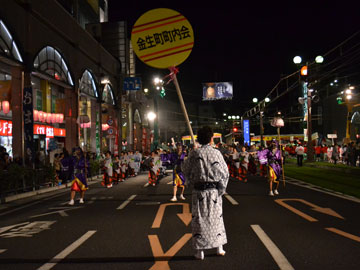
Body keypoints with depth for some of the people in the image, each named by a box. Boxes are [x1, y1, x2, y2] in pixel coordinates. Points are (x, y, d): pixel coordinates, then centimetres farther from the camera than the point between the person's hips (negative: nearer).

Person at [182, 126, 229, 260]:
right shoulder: (217, 153, -4)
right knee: (217, 217, 16)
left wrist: (191, 182, 17)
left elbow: (186, 170, 0)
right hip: (215, 190, 2)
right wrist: (222, 189, 10)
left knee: (199, 219, 5)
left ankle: (200, 251, 9)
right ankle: (219, 248, 24)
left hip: (199, 191, -2)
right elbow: (225, 172, 1)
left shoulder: (194, 153, -8)